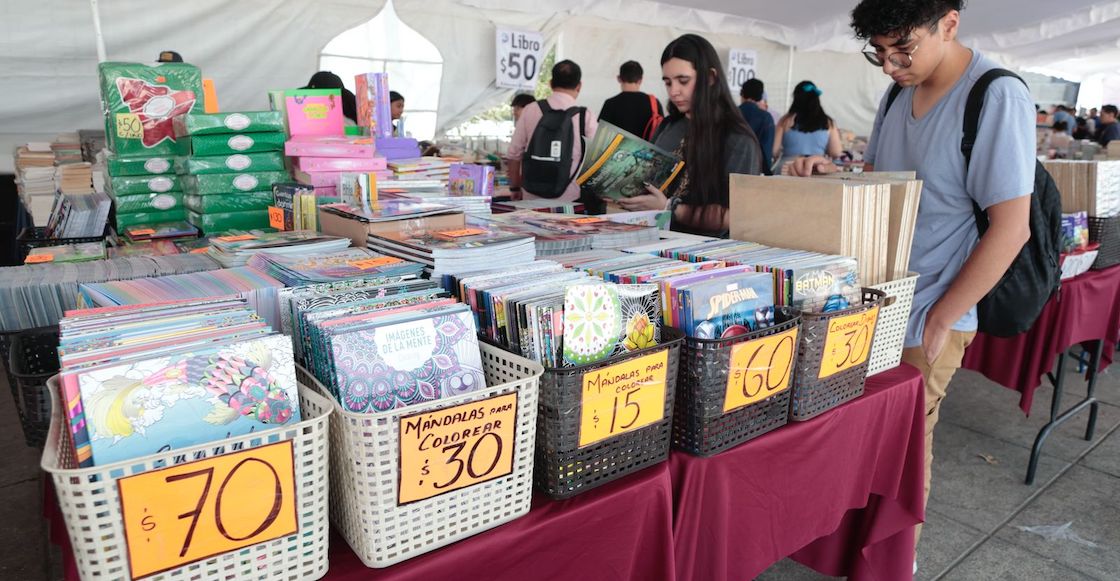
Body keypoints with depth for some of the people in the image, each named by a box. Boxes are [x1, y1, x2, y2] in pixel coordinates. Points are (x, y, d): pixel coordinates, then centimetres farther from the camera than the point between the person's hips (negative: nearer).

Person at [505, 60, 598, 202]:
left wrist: (515, 189, 18)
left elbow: (513, 155, 8)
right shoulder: (585, 117, -1)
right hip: (570, 198, -2)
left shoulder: (530, 110, 5)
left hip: (532, 198, 2)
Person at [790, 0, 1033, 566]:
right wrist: (833, 175, -5)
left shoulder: (997, 96, -17)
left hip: (925, 318, -6)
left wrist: (940, 319, -16)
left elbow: (1011, 227, -19)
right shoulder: (899, 92, 4)